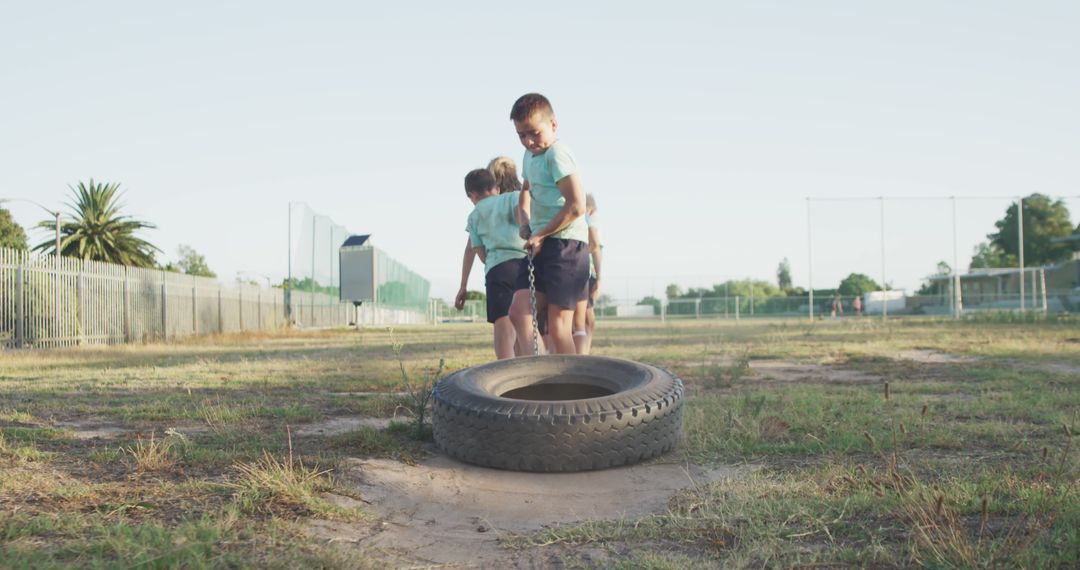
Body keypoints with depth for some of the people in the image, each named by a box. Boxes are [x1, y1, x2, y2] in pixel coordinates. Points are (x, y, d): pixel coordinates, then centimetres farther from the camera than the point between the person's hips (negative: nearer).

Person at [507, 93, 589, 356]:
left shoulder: (557, 153, -11)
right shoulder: (530, 156, 17)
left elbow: (576, 206, -20)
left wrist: (539, 235, -11)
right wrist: (525, 223, 14)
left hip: (566, 242, -9)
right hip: (541, 245, 9)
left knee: (557, 326, -8)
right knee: (518, 311, -5)